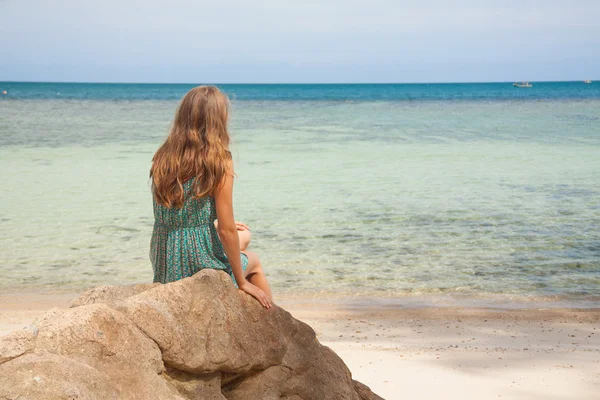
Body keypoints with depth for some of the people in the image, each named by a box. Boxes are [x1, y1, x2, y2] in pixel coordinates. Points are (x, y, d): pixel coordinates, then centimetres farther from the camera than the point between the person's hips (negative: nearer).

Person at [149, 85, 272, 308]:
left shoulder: (162, 159, 1)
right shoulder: (218, 163, -16)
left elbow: (177, 217, 11)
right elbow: (226, 230, -15)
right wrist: (242, 282, -3)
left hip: (164, 266, 6)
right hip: (199, 263, -6)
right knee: (253, 261, 28)